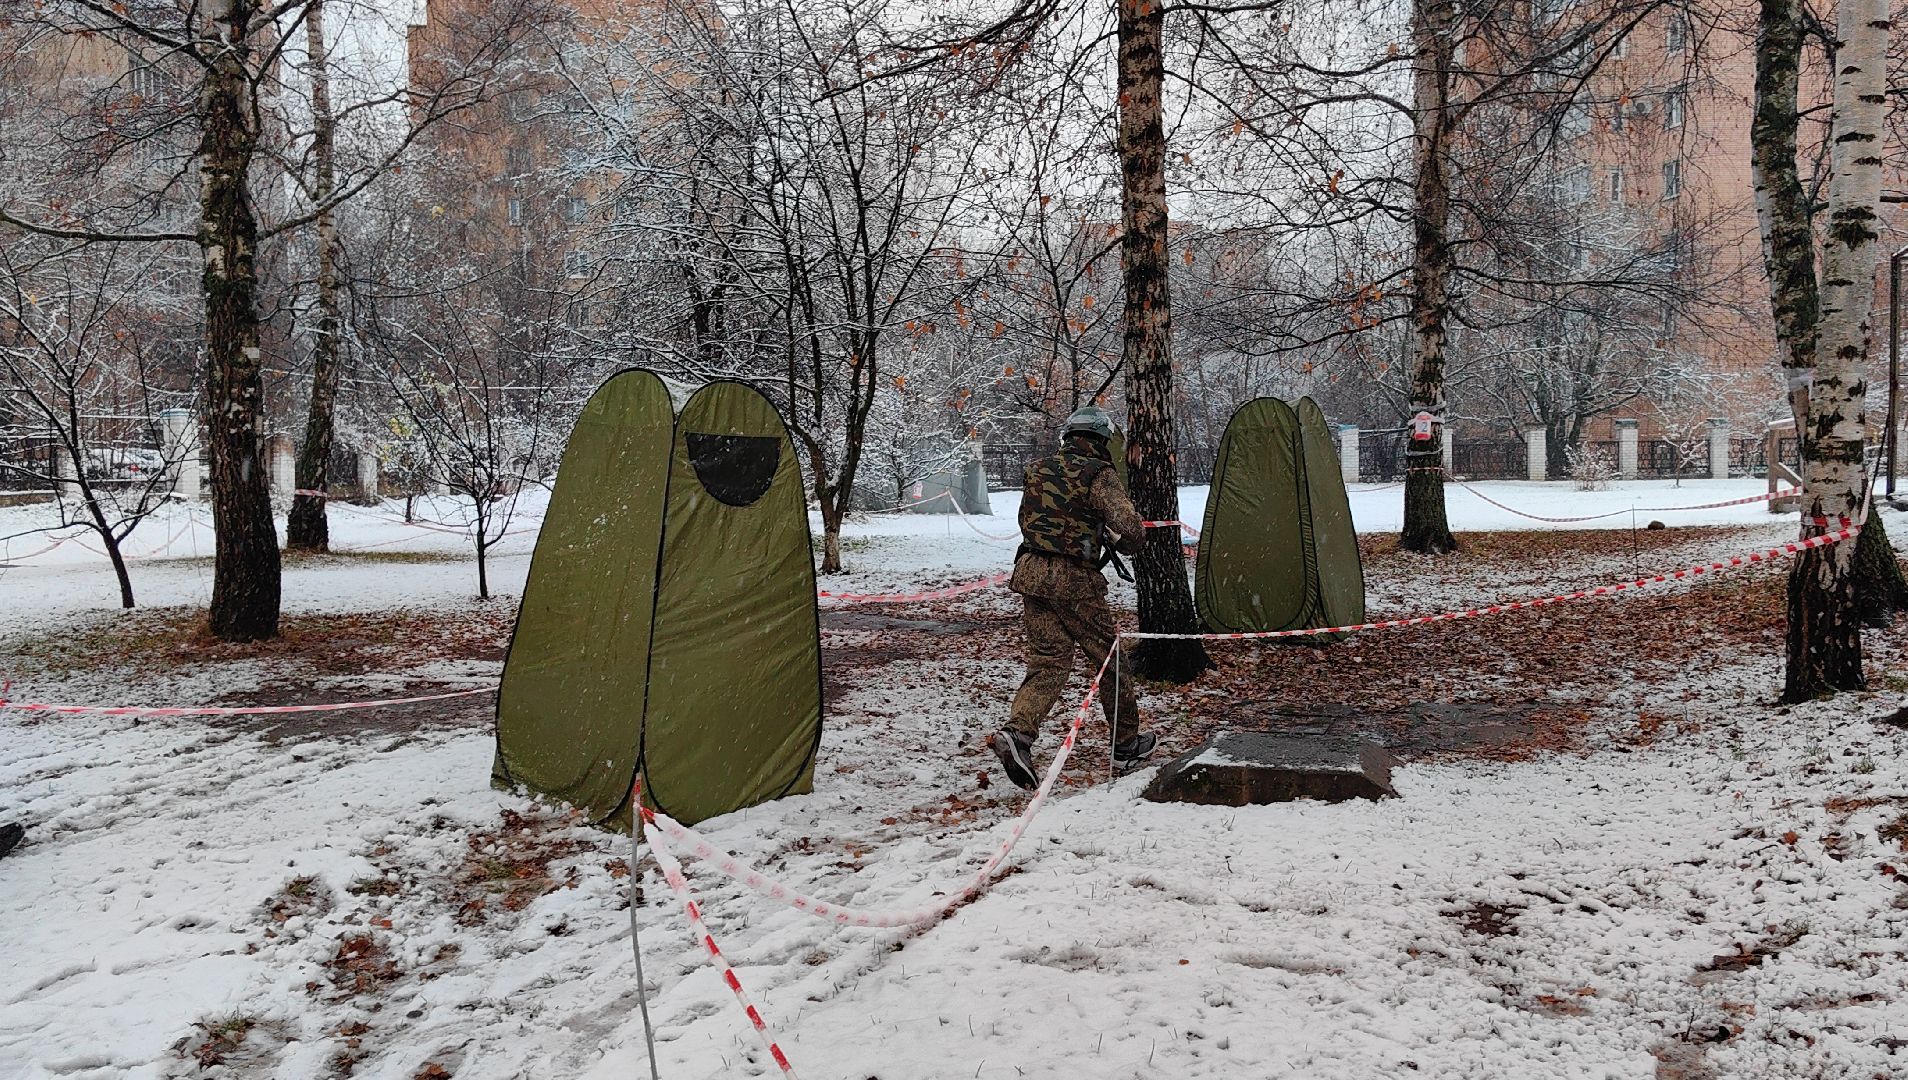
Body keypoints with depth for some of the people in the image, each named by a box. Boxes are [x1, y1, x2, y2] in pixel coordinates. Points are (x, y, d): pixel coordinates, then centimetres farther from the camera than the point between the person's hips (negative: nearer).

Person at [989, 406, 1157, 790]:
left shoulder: (1039, 469, 14)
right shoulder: (1098, 474, -7)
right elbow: (1126, 524, -18)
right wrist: (1127, 545, 3)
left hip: (1030, 571, 6)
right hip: (1073, 579, -6)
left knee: (1049, 661, 6)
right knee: (1108, 657, 11)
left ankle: (1018, 733, -16)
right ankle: (1126, 743, 23)